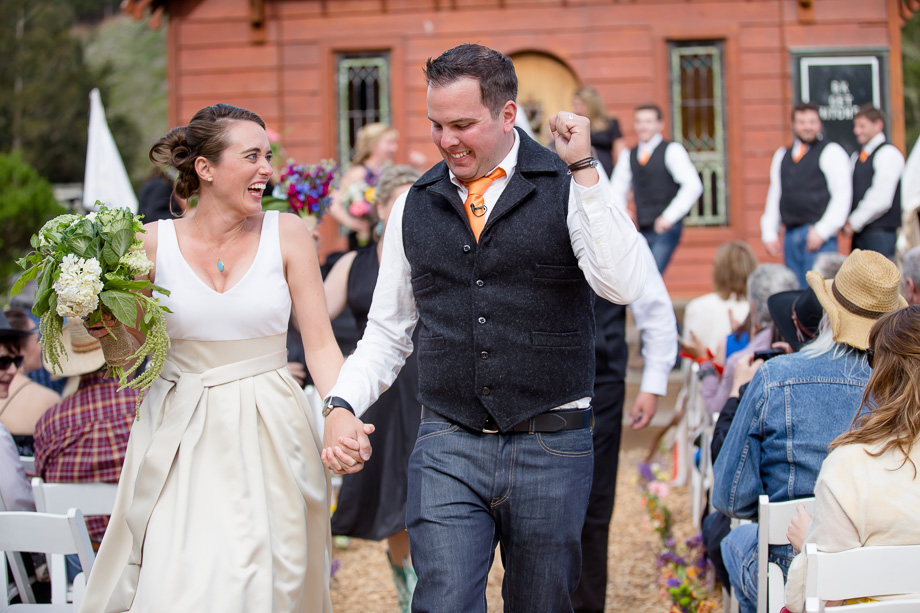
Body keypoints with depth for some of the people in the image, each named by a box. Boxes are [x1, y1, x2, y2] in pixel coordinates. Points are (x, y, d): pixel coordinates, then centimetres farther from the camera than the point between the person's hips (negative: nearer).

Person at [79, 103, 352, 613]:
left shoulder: (286, 234, -1)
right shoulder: (155, 242, -1)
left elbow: (320, 344, -2)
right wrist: (103, 328, -11)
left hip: (268, 437, 0)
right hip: (179, 439, 0)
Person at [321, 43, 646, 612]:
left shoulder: (569, 187, -2)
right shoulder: (415, 206, 9)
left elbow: (624, 285, -18)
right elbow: (387, 331, 16)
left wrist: (583, 168, -18)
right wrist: (341, 405, 0)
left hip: (551, 449, -2)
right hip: (447, 446, 2)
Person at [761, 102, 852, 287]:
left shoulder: (831, 152, 1)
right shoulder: (781, 155, 18)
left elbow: (842, 195, -6)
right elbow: (774, 195, 21)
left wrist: (822, 231, -13)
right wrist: (769, 233, 11)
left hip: (819, 237, -6)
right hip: (790, 235, 6)